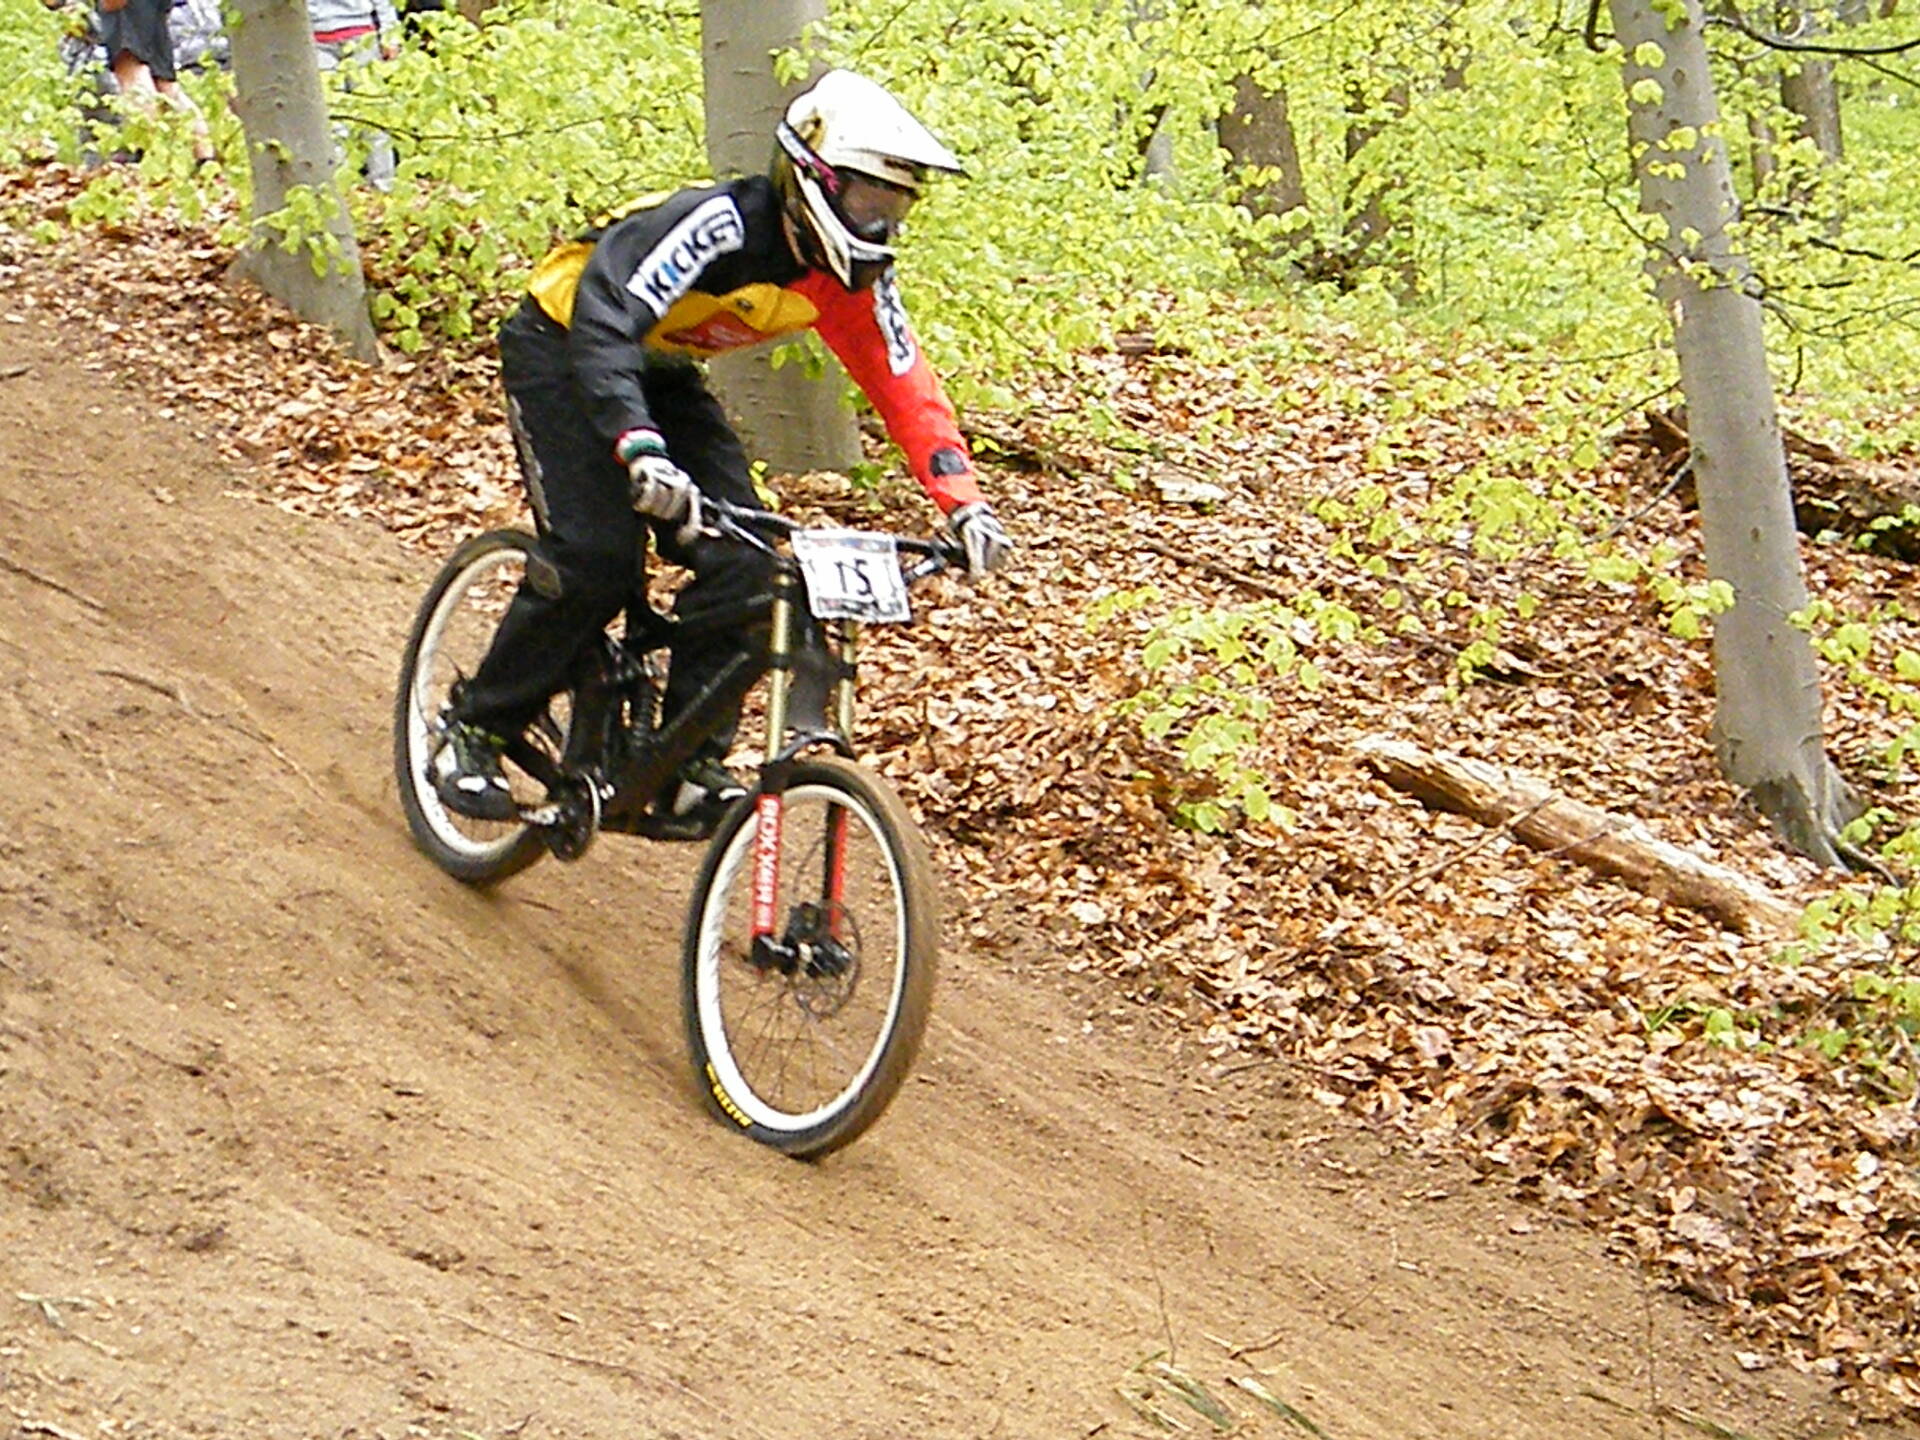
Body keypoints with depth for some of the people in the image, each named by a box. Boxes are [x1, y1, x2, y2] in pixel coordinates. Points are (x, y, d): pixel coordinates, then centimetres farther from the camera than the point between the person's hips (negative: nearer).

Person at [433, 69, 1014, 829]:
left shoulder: (853, 272, -12)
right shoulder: (721, 226, -34)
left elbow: (903, 384, -8)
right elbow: (604, 322, -44)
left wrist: (964, 502, -21)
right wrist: (642, 452, -59)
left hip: (661, 371, 7)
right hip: (561, 348, -7)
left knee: (739, 559, -12)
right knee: (593, 558, -21)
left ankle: (689, 766, -3)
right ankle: (476, 730, -2)